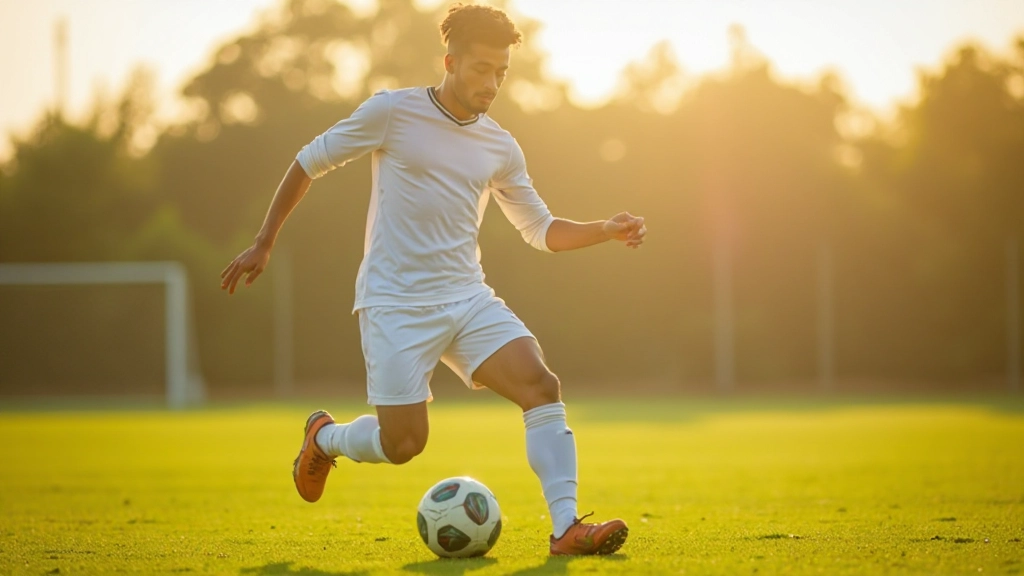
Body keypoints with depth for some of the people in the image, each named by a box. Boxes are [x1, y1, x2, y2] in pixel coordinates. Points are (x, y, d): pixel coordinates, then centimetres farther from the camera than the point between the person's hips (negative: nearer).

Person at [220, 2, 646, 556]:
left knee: (542, 387, -17)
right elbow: (309, 163, 4)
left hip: (468, 300, 4)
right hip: (395, 305, -4)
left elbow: (541, 230, 18)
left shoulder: (500, 148, 9)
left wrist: (606, 230, 0)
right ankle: (324, 438, 25)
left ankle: (566, 528, -18)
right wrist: (263, 245, 3)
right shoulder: (391, 112, -5)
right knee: (403, 443, -9)